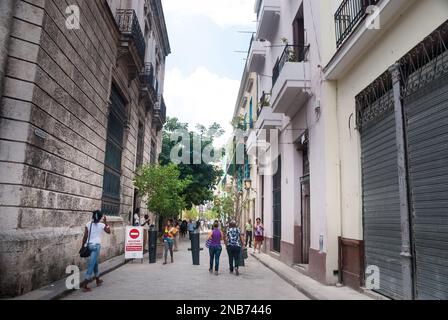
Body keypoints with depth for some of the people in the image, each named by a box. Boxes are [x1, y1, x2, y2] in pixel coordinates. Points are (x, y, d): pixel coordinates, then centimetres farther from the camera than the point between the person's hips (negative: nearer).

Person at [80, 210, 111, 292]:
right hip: (96, 245, -4)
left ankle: (98, 280, 33)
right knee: (91, 264, -6)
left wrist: (82, 247, 10)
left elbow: (85, 237, 1)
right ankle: (85, 285, -11)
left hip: (89, 245, 4)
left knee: (95, 263, 20)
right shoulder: (102, 225, -2)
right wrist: (105, 222, 17)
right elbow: (109, 232, 17)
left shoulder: (88, 224, 2)